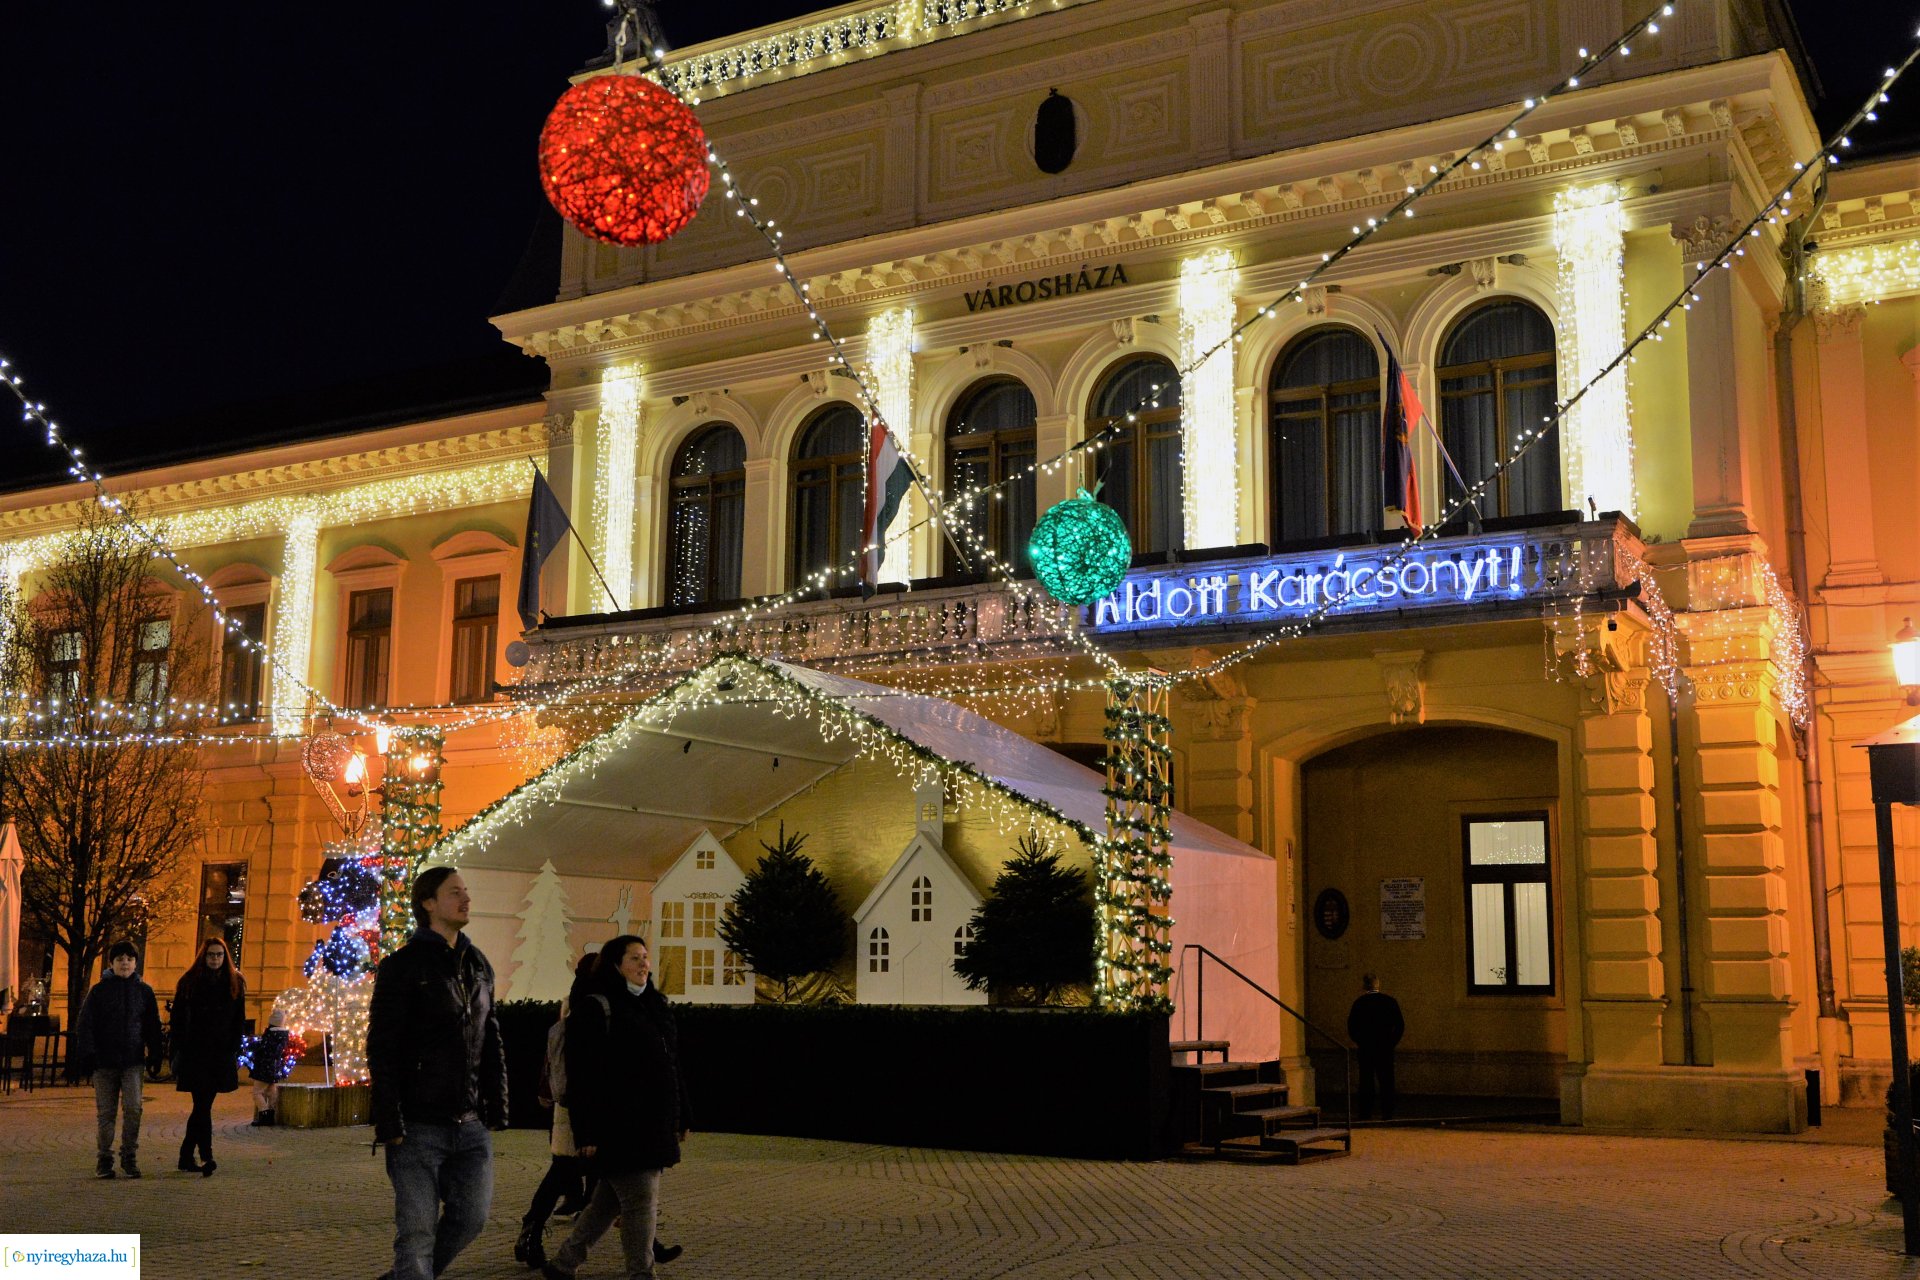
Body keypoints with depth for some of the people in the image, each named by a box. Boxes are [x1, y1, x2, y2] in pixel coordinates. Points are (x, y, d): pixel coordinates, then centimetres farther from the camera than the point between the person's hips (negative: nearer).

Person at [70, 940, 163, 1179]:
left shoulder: (143, 991, 7)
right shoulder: (99, 991, 3)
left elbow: (153, 1026, 12)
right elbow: (85, 1025, 1)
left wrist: (155, 1055, 8)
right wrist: (87, 1055, -8)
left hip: (134, 1061, 0)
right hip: (105, 1061, 0)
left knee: (133, 1108, -11)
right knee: (105, 1111, 4)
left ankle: (129, 1156, 1)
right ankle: (104, 1158, 15)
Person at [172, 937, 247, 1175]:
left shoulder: (235, 983, 8)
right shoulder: (189, 983, 2)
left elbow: (239, 1021, 10)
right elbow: (178, 1019, 1)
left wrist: (233, 1050, 1)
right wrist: (179, 1052, -7)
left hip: (221, 1054, 3)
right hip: (195, 1054, -3)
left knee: (202, 1106, 8)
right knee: (202, 1106, -10)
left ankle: (186, 1157, 19)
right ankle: (206, 1157, -14)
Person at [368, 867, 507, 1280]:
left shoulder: (479, 966, 14)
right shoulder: (402, 966, -5)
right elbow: (381, 1050, -10)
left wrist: (497, 1108, 12)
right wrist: (390, 1124, -15)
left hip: (471, 1126, 6)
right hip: (418, 1127, -6)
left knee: (471, 1217, 6)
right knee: (417, 1231, -4)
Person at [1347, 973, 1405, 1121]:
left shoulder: (1359, 1003, -3)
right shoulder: (1390, 1001, -2)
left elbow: (1351, 1027, -3)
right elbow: (1400, 1026, -1)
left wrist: (1359, 1042, 9)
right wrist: (1391, 1042, 7)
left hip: (1365, 1048, 0)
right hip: (1385, 1048, 0)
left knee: (1366, 1081, 5)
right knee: (1386, 1082, 6)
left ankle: (1365, 1114, 4)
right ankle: (1387, 1114, 4)